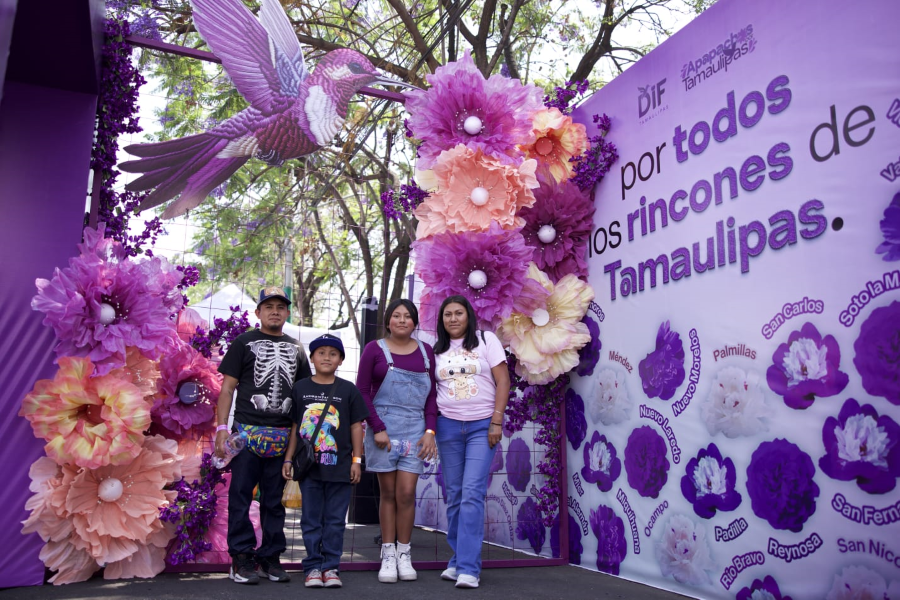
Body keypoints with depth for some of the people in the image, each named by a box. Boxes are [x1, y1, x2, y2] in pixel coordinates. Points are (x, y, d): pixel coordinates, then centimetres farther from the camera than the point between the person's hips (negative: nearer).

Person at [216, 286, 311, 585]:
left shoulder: (296, 348, 15)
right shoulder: (243, 343, 5)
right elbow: (227, 388, 1)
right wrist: (222, 428, -8)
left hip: (283, 435, 3)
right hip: (246, 431, -3)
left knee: (274, 499, 9)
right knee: (241, 495, 0)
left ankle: (270, 556, 18)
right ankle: (241, 558, 10)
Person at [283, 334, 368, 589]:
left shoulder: (348, 390, 2)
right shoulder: (300, 388, 4)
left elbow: (356, 426, 4)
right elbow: (294, 426, 7)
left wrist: (357, 460, 0)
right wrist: (288, 459, 5)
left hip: (339, 465, 0)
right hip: (308, 465, 1)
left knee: (335, 521, 6)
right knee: (311, 520, 8)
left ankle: (330, 567, 16)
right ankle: (313, 567, 18)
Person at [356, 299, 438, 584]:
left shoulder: (425, 352, 9)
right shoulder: (374, 349, 2)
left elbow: (432, 394, 9)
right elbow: (361, 392, 0)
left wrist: (430, 430, -1)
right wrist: (377, 428, -8)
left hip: (415, 429, 1)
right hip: (383, 429, -1)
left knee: (406, 493, -2)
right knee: (388, 493, 3)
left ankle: (404, 555, 11)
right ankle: (388, 555, 13)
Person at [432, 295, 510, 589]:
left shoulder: (486, 340, 2)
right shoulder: (437, 350, 12)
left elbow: (503, 381, -2)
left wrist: (497, 422, -9)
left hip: (482, 426, -3)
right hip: (448, 426, 3)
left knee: (472, 494, -11)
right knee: (454, 496, 5)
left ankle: (468, 568, -9)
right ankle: (457, 561, 15)